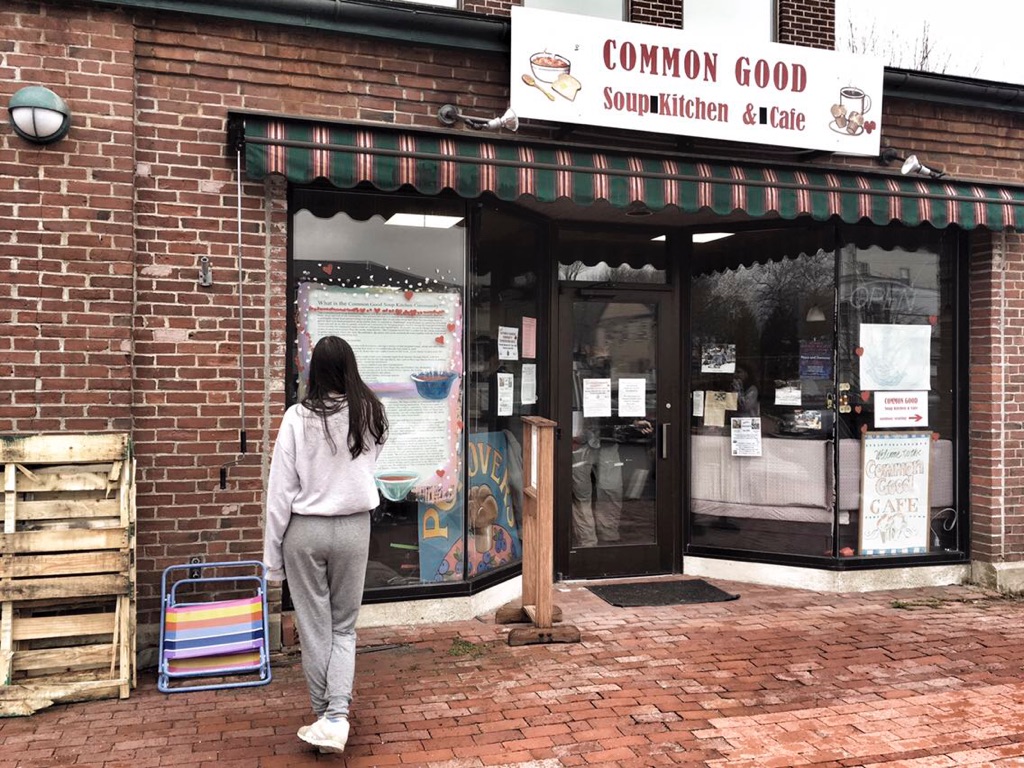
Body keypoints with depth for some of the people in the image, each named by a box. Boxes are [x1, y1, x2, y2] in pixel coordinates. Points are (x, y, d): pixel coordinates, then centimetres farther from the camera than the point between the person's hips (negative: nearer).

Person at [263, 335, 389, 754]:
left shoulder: (299, 416, -12)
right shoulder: (371, 414, -4)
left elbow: (281, 490, -10)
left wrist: (273, 555, -1)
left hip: (305, 530, -2)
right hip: (353, 529, 2)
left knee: (315, 630, 11)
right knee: (343, 628, 15)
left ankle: (325, 716, 22)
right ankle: (337, 717, 1)